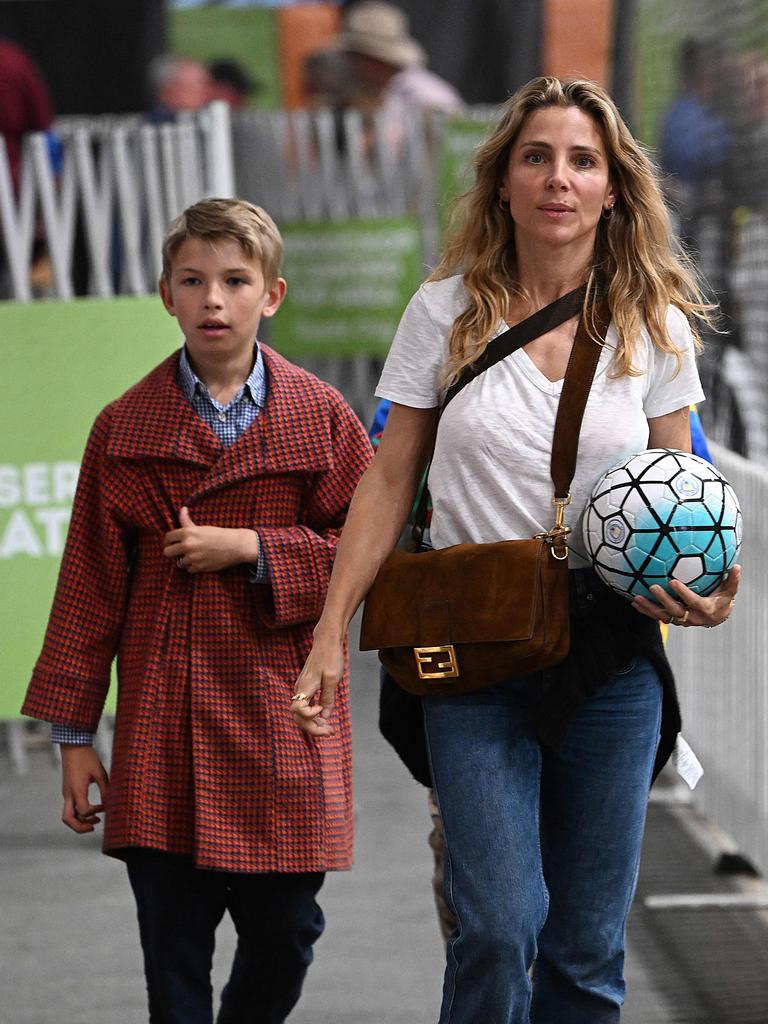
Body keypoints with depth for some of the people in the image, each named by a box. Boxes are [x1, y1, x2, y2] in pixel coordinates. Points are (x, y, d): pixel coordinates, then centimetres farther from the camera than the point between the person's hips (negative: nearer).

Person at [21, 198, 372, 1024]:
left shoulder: (322, 418, 3)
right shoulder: (125, 428, 5)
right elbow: (89, 589, 6)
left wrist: (251, 548, -11)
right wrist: (73, 732, 5)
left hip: (282, 721, 0)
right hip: (161, 736, 0)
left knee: (285, 935, 4)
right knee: (173, 955, 0)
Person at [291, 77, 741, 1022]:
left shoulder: (656, 328, 5)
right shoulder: (445, 312, 2)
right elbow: (388, 483, 5)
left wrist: (705, 589, -12)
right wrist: (329, 635, 0)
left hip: (612, 651, 2)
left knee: (587, 948, 4)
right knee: (500, 928, -14)